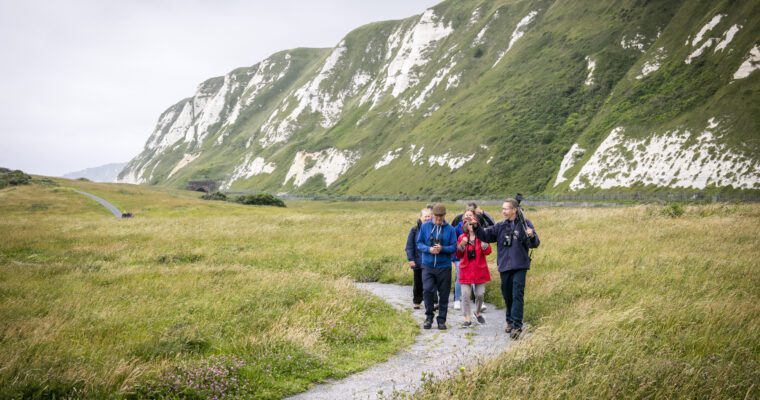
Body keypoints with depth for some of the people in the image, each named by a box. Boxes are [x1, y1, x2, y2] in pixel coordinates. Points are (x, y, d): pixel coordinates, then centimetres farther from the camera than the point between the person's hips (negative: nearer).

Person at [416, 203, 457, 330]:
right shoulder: (425, 226, 2)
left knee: (444, 294, 5)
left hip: (444, 267, 0)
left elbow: (454, 247, -1)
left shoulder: (450, 229, -1)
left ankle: (442, 320, 18)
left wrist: (442, 249, -20)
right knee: (427, 290, -12)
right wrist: (429, 249, -16)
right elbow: (419, 244, 4)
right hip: (428, 266, 0)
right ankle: (429, 316, 7)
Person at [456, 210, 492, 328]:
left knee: (480, 293, 3)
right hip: (466, 270, 0)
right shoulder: (462, 237, 4)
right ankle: (467, 319, 2)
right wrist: (461, 245, -16)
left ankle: (478, 312, 30)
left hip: (480, 269, 0)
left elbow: (488, 251, -10)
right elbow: (458, 255, 2)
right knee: (465, 294, -5)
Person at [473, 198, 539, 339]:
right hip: (504, 267, 5)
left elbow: (534, 244, -8)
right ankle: (510, 321, 31)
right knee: (507, 295, 15)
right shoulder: (500, 226, 8)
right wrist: (476, 227, -13)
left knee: (517, 295, -10)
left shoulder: (525, 224, -4)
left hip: (520, 266, -5)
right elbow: (486, 235, 2)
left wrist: (531, 236, -29)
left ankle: (517, 325, -10)